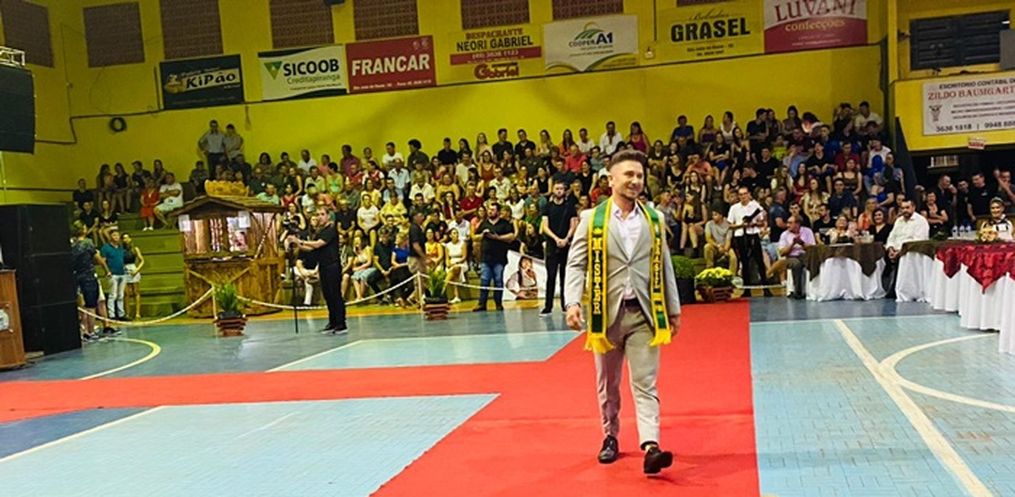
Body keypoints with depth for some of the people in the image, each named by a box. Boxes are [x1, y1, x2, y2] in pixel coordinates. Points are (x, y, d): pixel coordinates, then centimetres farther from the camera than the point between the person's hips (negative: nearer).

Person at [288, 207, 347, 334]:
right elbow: (311, 248, 13)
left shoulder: (331, 229, -10)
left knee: (335, 295, -8)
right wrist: (297, 245, -1)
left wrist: (299, 241, -14)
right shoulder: (319, 232, 15)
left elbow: (317, 244, -18)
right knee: (327, 295, 10)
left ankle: (342, 325, -5)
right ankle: (333, 323, 18)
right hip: (323, 266, 8)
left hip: (332, 265, -8)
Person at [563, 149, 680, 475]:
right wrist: (573, 303, -17)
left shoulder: (654, 218, 7)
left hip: (643, 313, 1)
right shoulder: (592, 218, -1)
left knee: (645, 384, -5)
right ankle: (611, 437, 30)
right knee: (608, 384, 13)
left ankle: (650, 447, -12)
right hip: (607, 313, -1)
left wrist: (673, 309, 11)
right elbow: (576, 264, -3)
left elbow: (664, 266, 11)